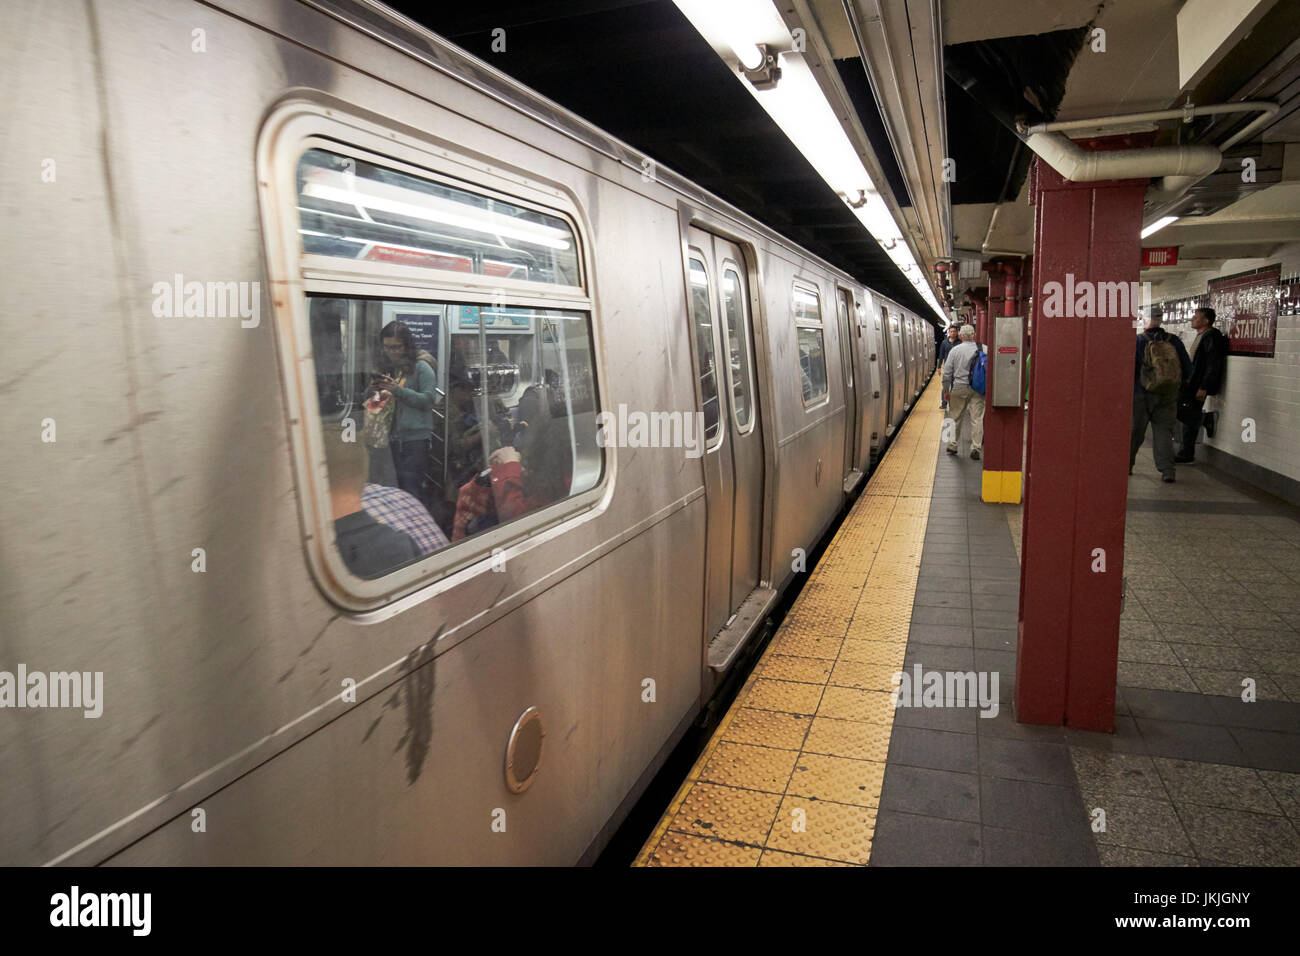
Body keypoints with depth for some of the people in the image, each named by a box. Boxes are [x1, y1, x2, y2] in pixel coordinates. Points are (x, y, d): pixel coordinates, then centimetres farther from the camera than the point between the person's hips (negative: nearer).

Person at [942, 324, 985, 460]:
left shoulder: (954, 350, -2)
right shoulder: (983, 350, -3)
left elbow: (947, 373, -1)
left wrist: (946, 391, 7)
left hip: (959, 388, 0)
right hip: (977, 389, 0)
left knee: (955, 418, 13)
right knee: (977, 419, 3)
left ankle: (952, 445, 21)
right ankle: (976, 448, 0)